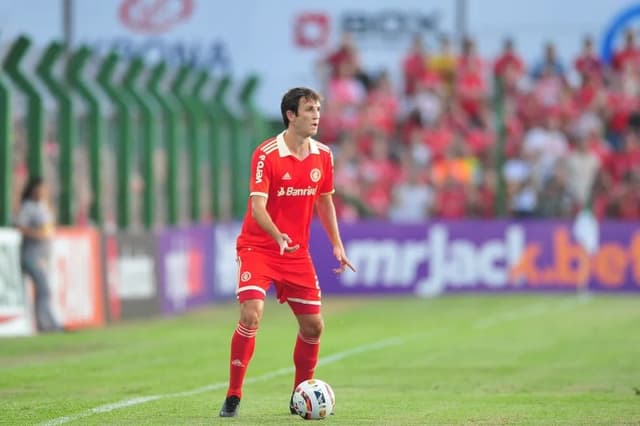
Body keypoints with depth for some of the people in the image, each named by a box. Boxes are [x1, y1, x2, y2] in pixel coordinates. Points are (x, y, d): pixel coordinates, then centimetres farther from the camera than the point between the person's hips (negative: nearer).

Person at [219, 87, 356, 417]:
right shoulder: (266, 154, -16)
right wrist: (278, 236, -40)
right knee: (251, 315, -21)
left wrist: (337, 245, 9)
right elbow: (257, 206, -23)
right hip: (258, 246, -5)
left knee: (313, 326, 5)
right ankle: (233, 397, -10)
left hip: (298, 251, 5)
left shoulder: (323, 156, 2)